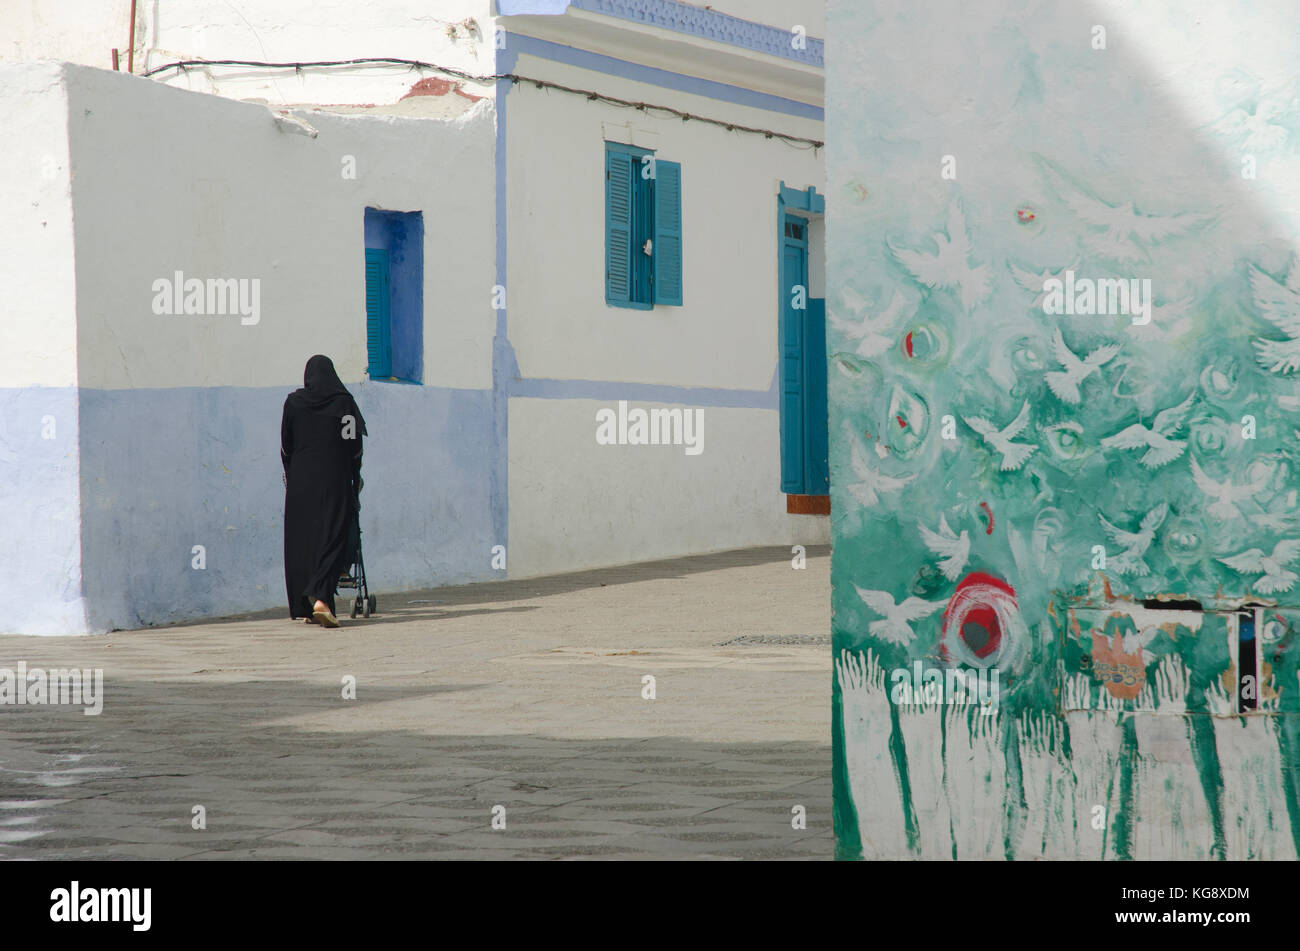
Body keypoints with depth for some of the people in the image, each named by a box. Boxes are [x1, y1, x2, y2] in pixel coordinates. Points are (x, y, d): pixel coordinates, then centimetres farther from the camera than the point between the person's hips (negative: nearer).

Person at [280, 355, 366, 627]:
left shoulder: (293, 402, 2)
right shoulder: (344, 401, -2)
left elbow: (285, 446, 6)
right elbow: (355, 444, 0)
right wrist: (355, 479, 11)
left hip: (300, 480, 2)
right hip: (335, 480, -2)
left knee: (301, 541, 10)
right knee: (332, 536, -5)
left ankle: (305, 605, 13)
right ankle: (321, 598, -24)